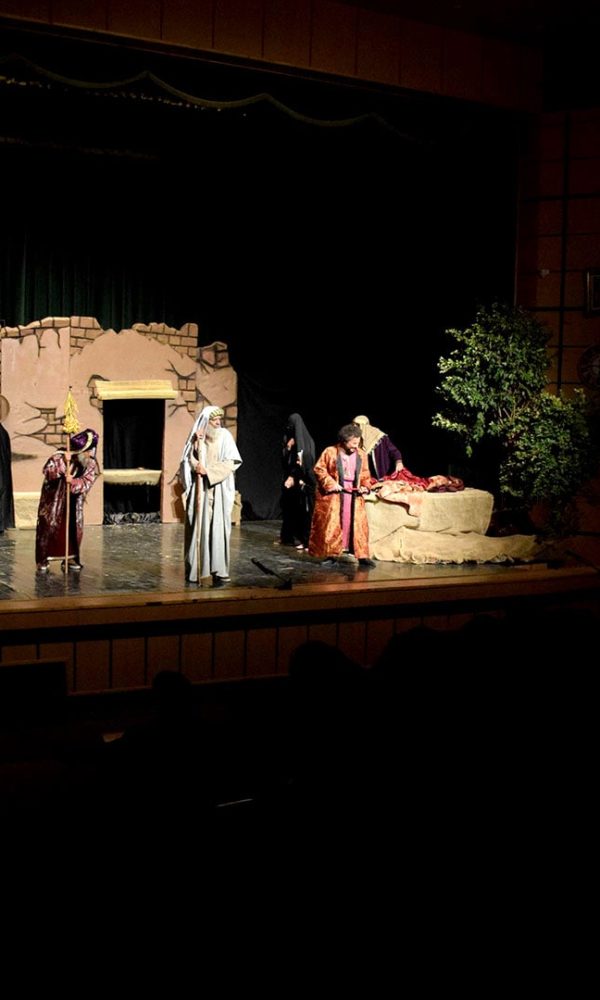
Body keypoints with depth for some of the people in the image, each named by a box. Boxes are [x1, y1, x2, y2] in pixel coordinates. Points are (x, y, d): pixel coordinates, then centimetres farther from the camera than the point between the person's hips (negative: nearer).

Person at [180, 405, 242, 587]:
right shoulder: (197, 437, 5)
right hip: (199, 488, 2)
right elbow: (189, 459, 5)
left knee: (217, 527, -7)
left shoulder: (225, 435, 0)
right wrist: (197, 467, -15)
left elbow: (230, 462, -7)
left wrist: (209, 471, -13)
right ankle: (195, 569, 13)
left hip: (218, 488, -2)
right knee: (198, 526, 4)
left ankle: (219, 572, -7)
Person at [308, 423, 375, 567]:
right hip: (334, 494, -3)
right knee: (332, 524, -2)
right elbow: (319, 469, -4)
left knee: (358, 524, 0)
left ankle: (362, 555, 5)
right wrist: (331, 483, -13)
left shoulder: (361, 455, 5)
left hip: (354, 494, 3)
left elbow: (365, 474, 15)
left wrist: (365, 486, -3)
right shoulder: (330, 452, -7)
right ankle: (331, 555, 7)